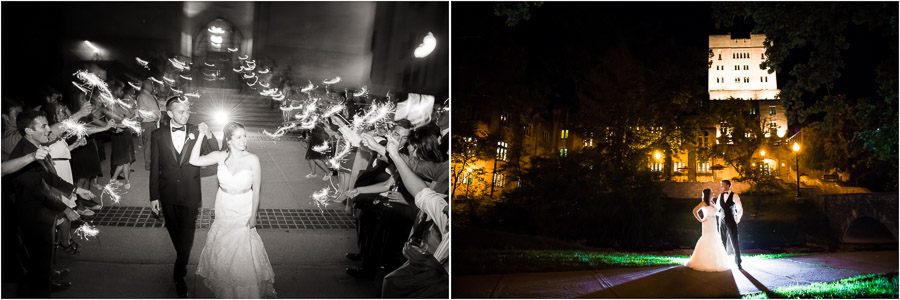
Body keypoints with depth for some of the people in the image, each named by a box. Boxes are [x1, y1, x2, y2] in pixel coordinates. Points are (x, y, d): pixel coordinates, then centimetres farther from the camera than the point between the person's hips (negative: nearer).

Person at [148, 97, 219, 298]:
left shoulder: (196, 133, -5)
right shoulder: (158, 135, -5)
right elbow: (154, 167, -1)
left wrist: (209, 136, -26)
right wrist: (154, 196, 0)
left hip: (190, 195, -1)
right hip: (168, 195, 1)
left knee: (186, 236, -1)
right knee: (175, 233, 18)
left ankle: (179, 276, 11)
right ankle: (183, 263, 42)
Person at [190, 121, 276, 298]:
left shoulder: (252, 160, -17)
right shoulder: (220, 157, -10)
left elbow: (256, 189, -10)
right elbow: (194, 160, -18)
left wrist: (253, 216, -8)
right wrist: (201, 136, -21)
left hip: (243, 212, -3)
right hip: (223, 210, 3)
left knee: (244, 253, 4)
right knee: (221, 252, 16)